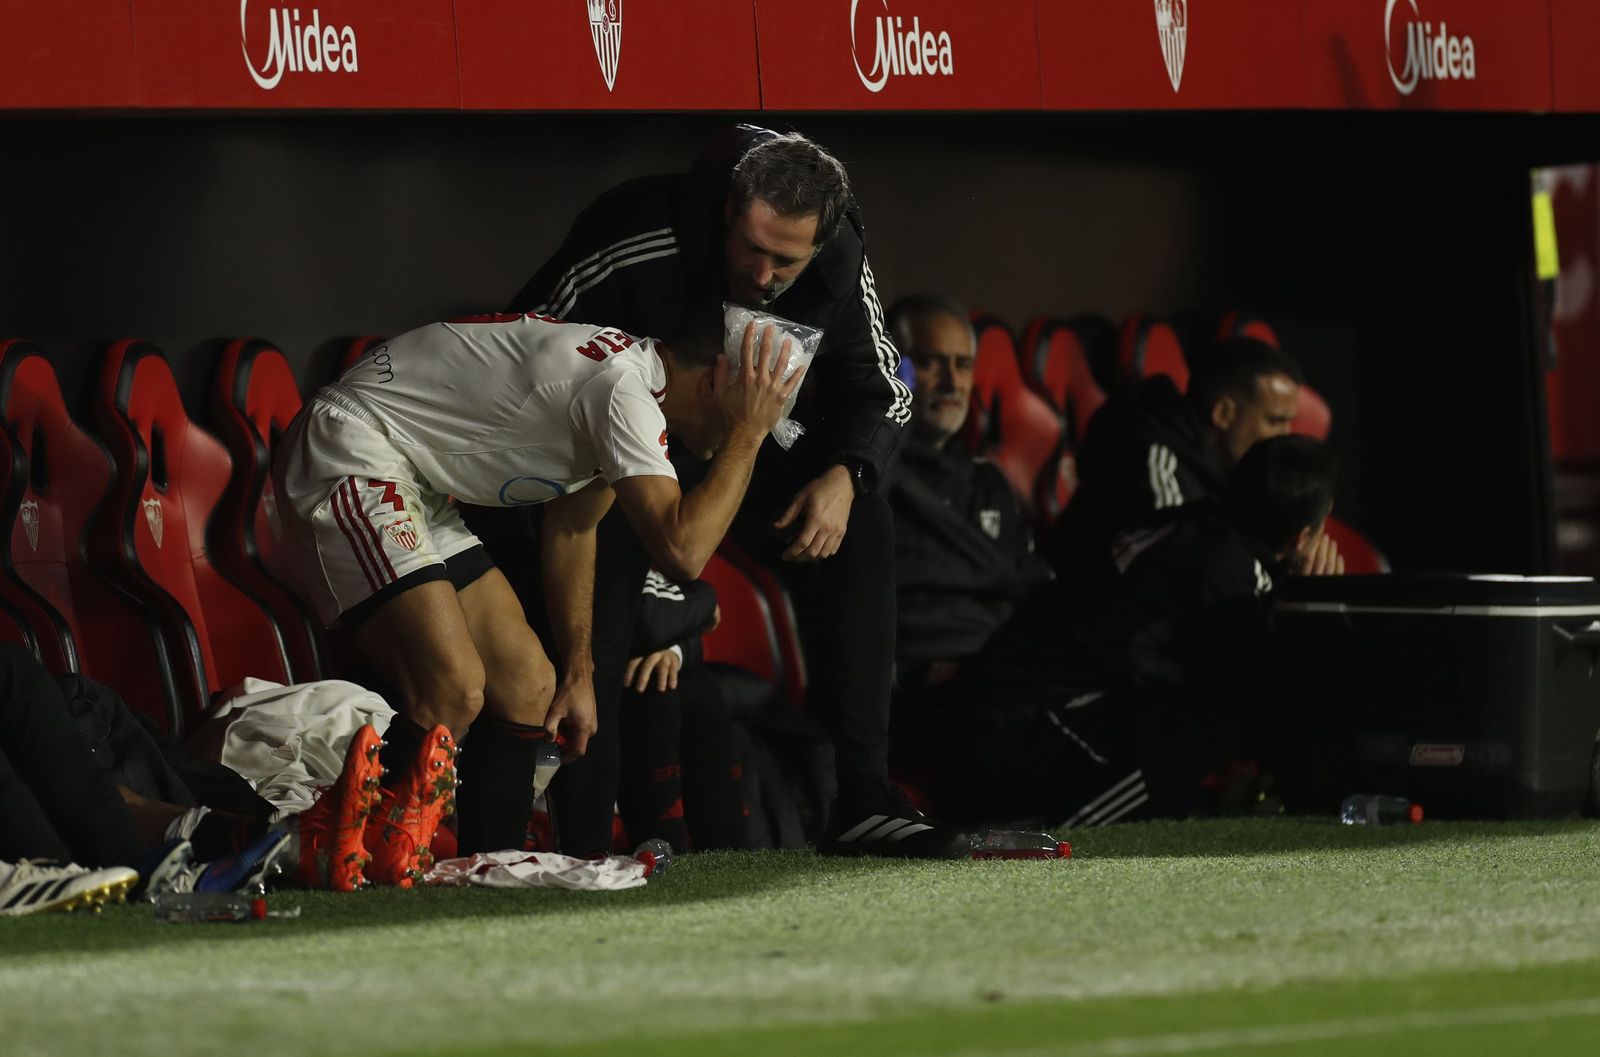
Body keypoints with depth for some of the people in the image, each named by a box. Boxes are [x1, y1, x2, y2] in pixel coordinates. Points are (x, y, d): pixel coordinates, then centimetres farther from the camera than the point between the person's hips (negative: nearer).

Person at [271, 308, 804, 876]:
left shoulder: (626, 365, 11)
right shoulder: (622, 387, -21)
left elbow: (571, 527, 22)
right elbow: (683, 549, -28)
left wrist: (579, 672, 21)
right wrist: (748, 434, -18)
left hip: (411, 494, 11)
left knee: (527, 686, 6)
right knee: (452, 691, -24)